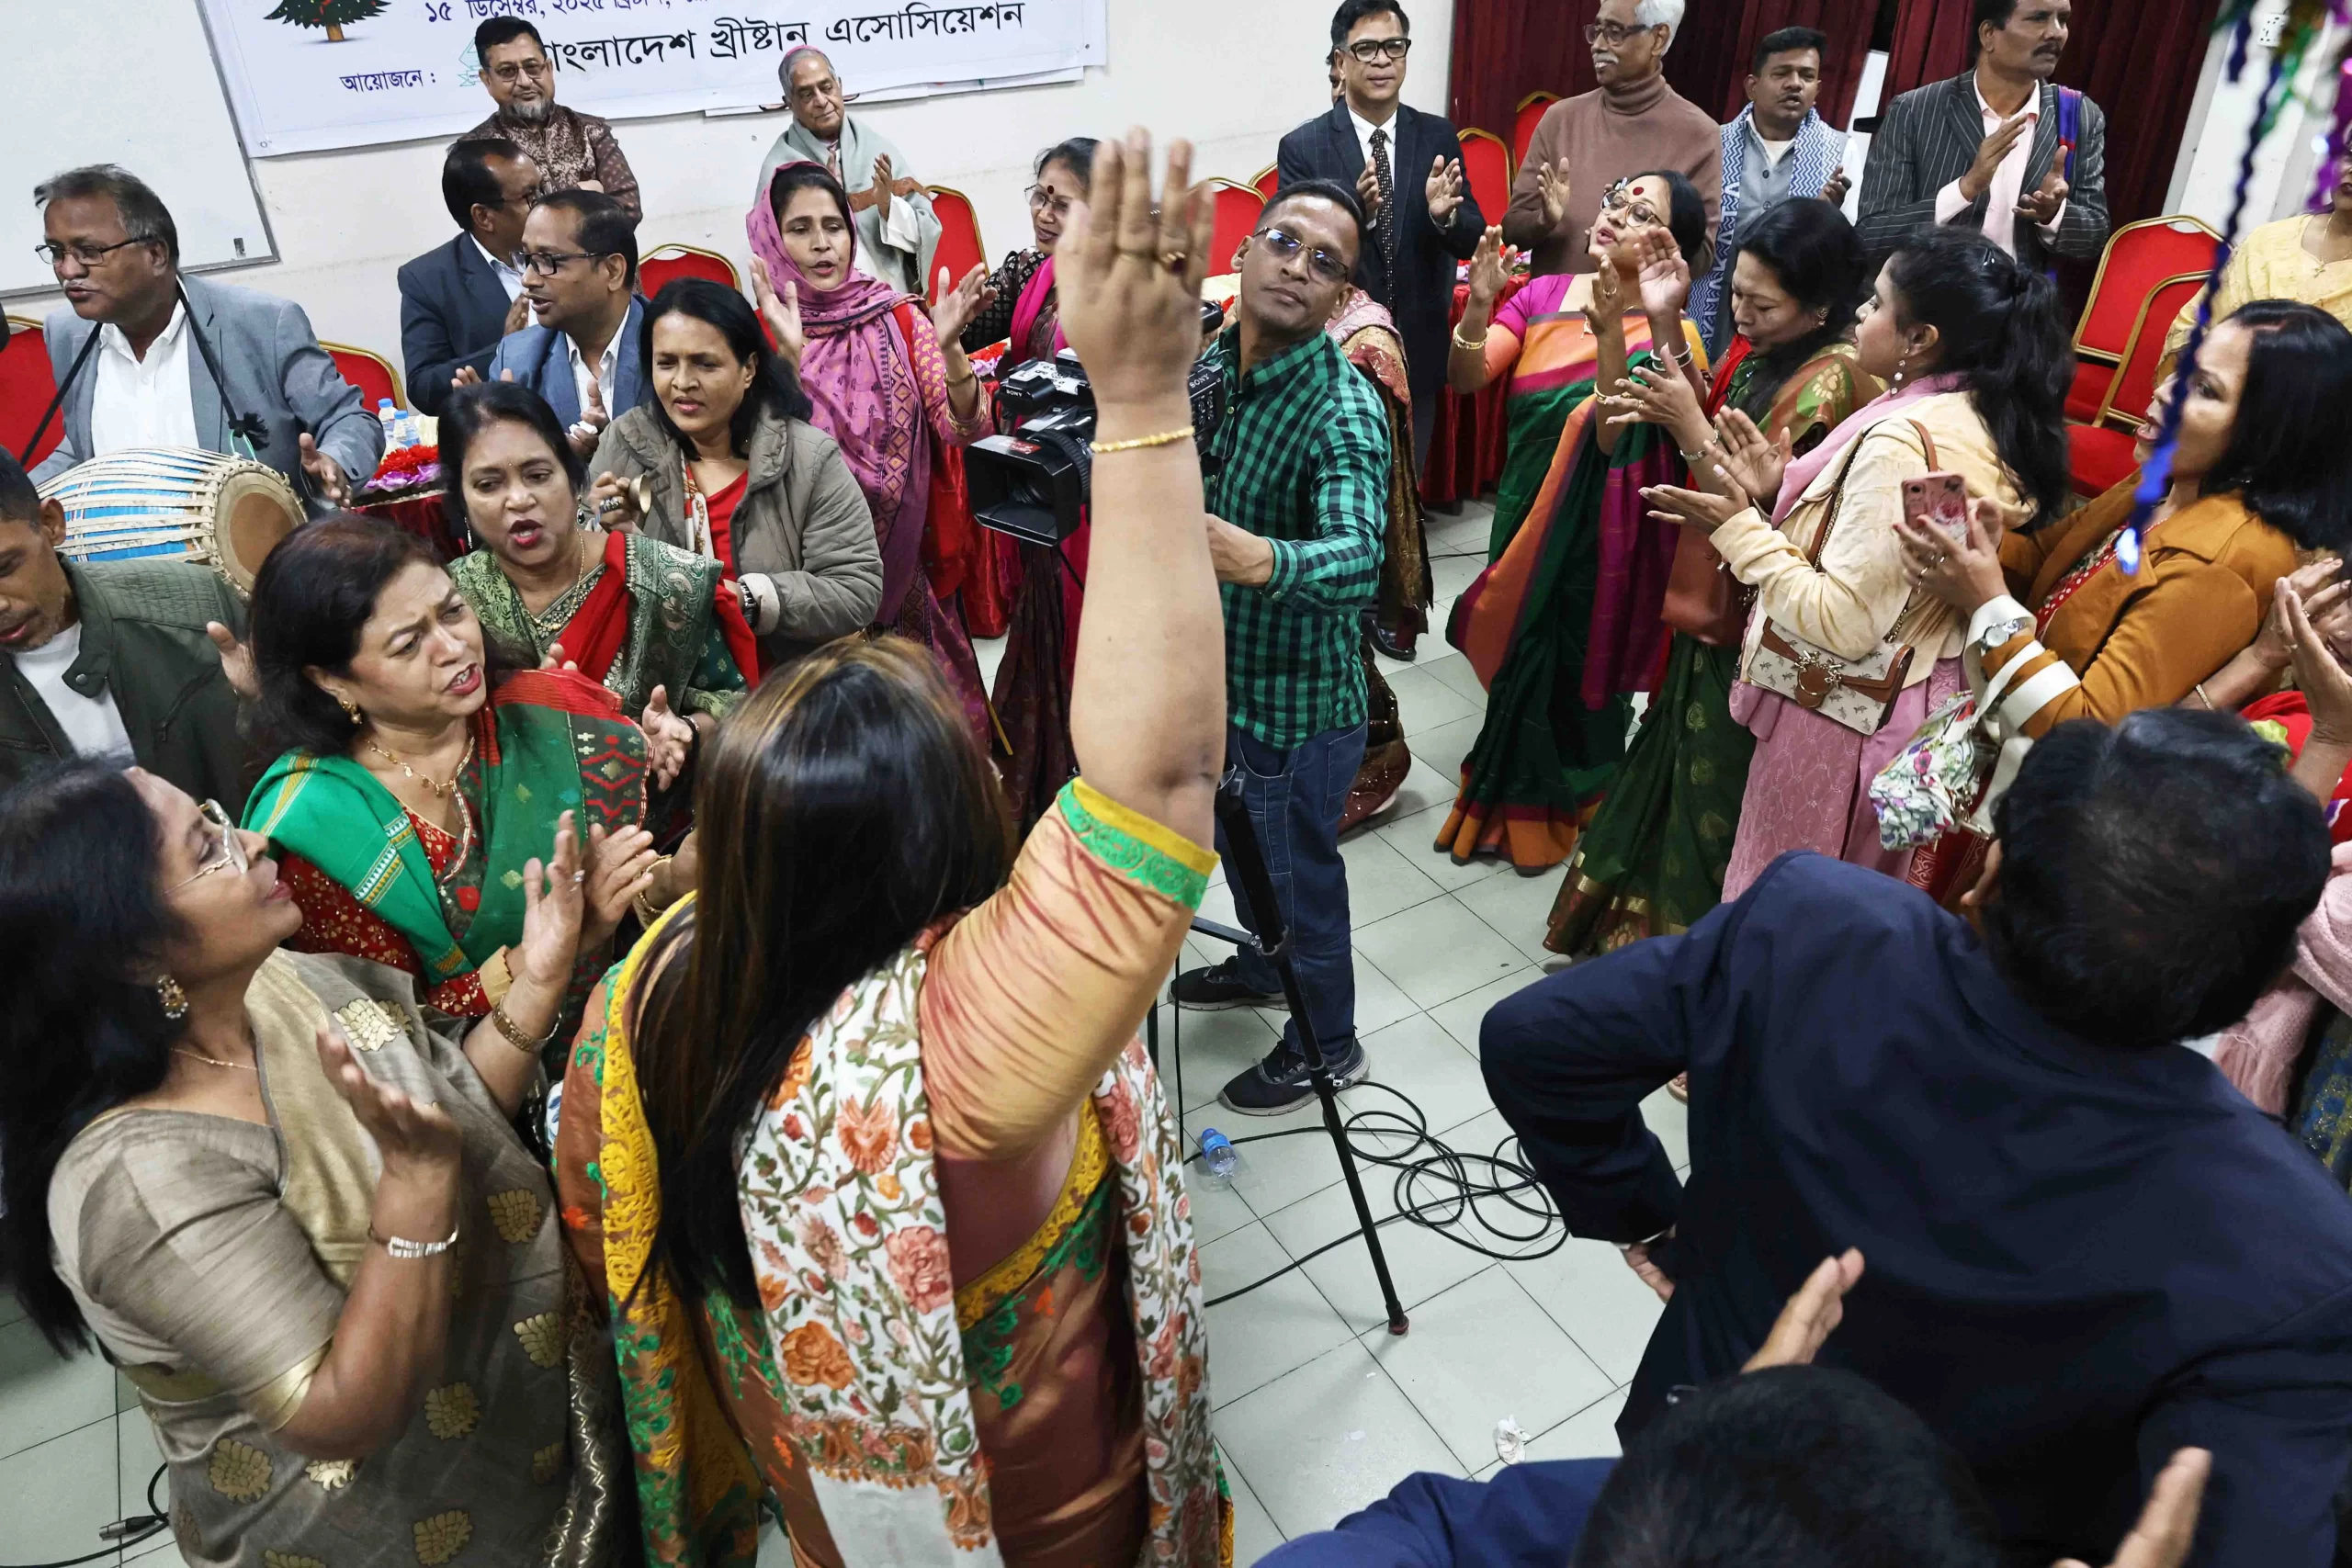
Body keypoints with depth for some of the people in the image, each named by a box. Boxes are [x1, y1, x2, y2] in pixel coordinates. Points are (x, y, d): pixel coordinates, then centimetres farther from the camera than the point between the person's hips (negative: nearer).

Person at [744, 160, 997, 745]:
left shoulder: (898, 318, 1)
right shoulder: (762, 335, -2)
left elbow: (965, 432, -8)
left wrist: (948, 347, -24)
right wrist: (789, 357, -27)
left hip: (902, 564, 2)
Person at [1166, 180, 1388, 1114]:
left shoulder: (1343, 408, -26)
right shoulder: (1204, 361, -3)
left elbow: (1358, 558, -43)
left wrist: (1259, 559, -61)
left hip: (1296, 700, -7)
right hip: (1214, 669, 7)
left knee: (1299, 874, 12)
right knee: (1237, 846, 28)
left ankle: (1327, 1045, 38)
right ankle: (1264, 967, 57)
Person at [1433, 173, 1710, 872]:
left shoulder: (1666, 335, -17)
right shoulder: (1545, 292, -4)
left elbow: (1613, 436, -33)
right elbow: (1465, 378, -14)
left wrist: (1611, 328, -41)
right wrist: (1479, 302, -30)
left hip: (1593, 530, -5)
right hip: (1522, 508, 5)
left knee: (1572, 662, 11)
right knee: (1519, 650, 20)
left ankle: (1559, 804, 38)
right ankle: (1508, 796, 44)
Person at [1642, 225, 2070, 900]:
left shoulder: (1900, 440, -25)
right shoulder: (1992, 422, 3)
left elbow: (1842, 622, -26)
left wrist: (1738, 528, -19)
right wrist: (1785, 488, 5)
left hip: (1842, 723, -9)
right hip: (1922, 708, 9)